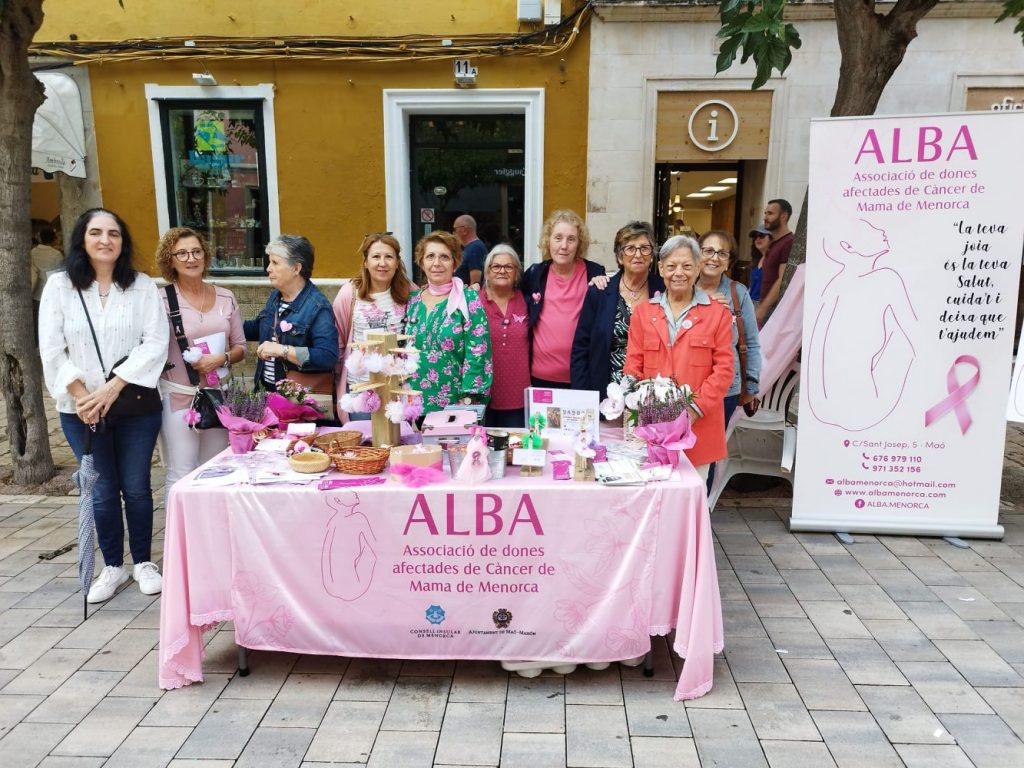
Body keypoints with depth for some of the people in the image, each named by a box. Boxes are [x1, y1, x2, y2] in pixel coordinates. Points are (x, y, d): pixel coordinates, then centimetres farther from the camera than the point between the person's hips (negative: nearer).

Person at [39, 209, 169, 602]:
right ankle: (113, 566, 26)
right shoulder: (59, 286, 0)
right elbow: (52, 350, -3)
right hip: (81, 409, 1)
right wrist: (82, 396, -12)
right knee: (102, 492, 9)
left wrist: (112, 388, -16)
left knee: (136, 487, 8)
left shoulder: (143, 286, -2)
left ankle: (143, 562, 25)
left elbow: (155, 344, -9)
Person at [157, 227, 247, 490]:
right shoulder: (162, 300, -6)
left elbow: (240, 348, 10)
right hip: (179, 398, -4)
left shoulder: (225, 298, 6)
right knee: (181, 476, -4)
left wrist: (222, 359, -10)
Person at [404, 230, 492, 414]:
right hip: (416, 404, 4)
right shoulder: (413, 300, 8)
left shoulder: (469, 299, -7)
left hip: (456, 405, -4)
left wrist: (468, 401, -17)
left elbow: (478, 353, -12)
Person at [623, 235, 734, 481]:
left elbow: (724, 368, -1)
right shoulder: (643, 311, 11)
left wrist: (697, 408, -12)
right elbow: (633, 364, 8)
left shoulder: (717, 313, 4)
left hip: (698, 425, -1)